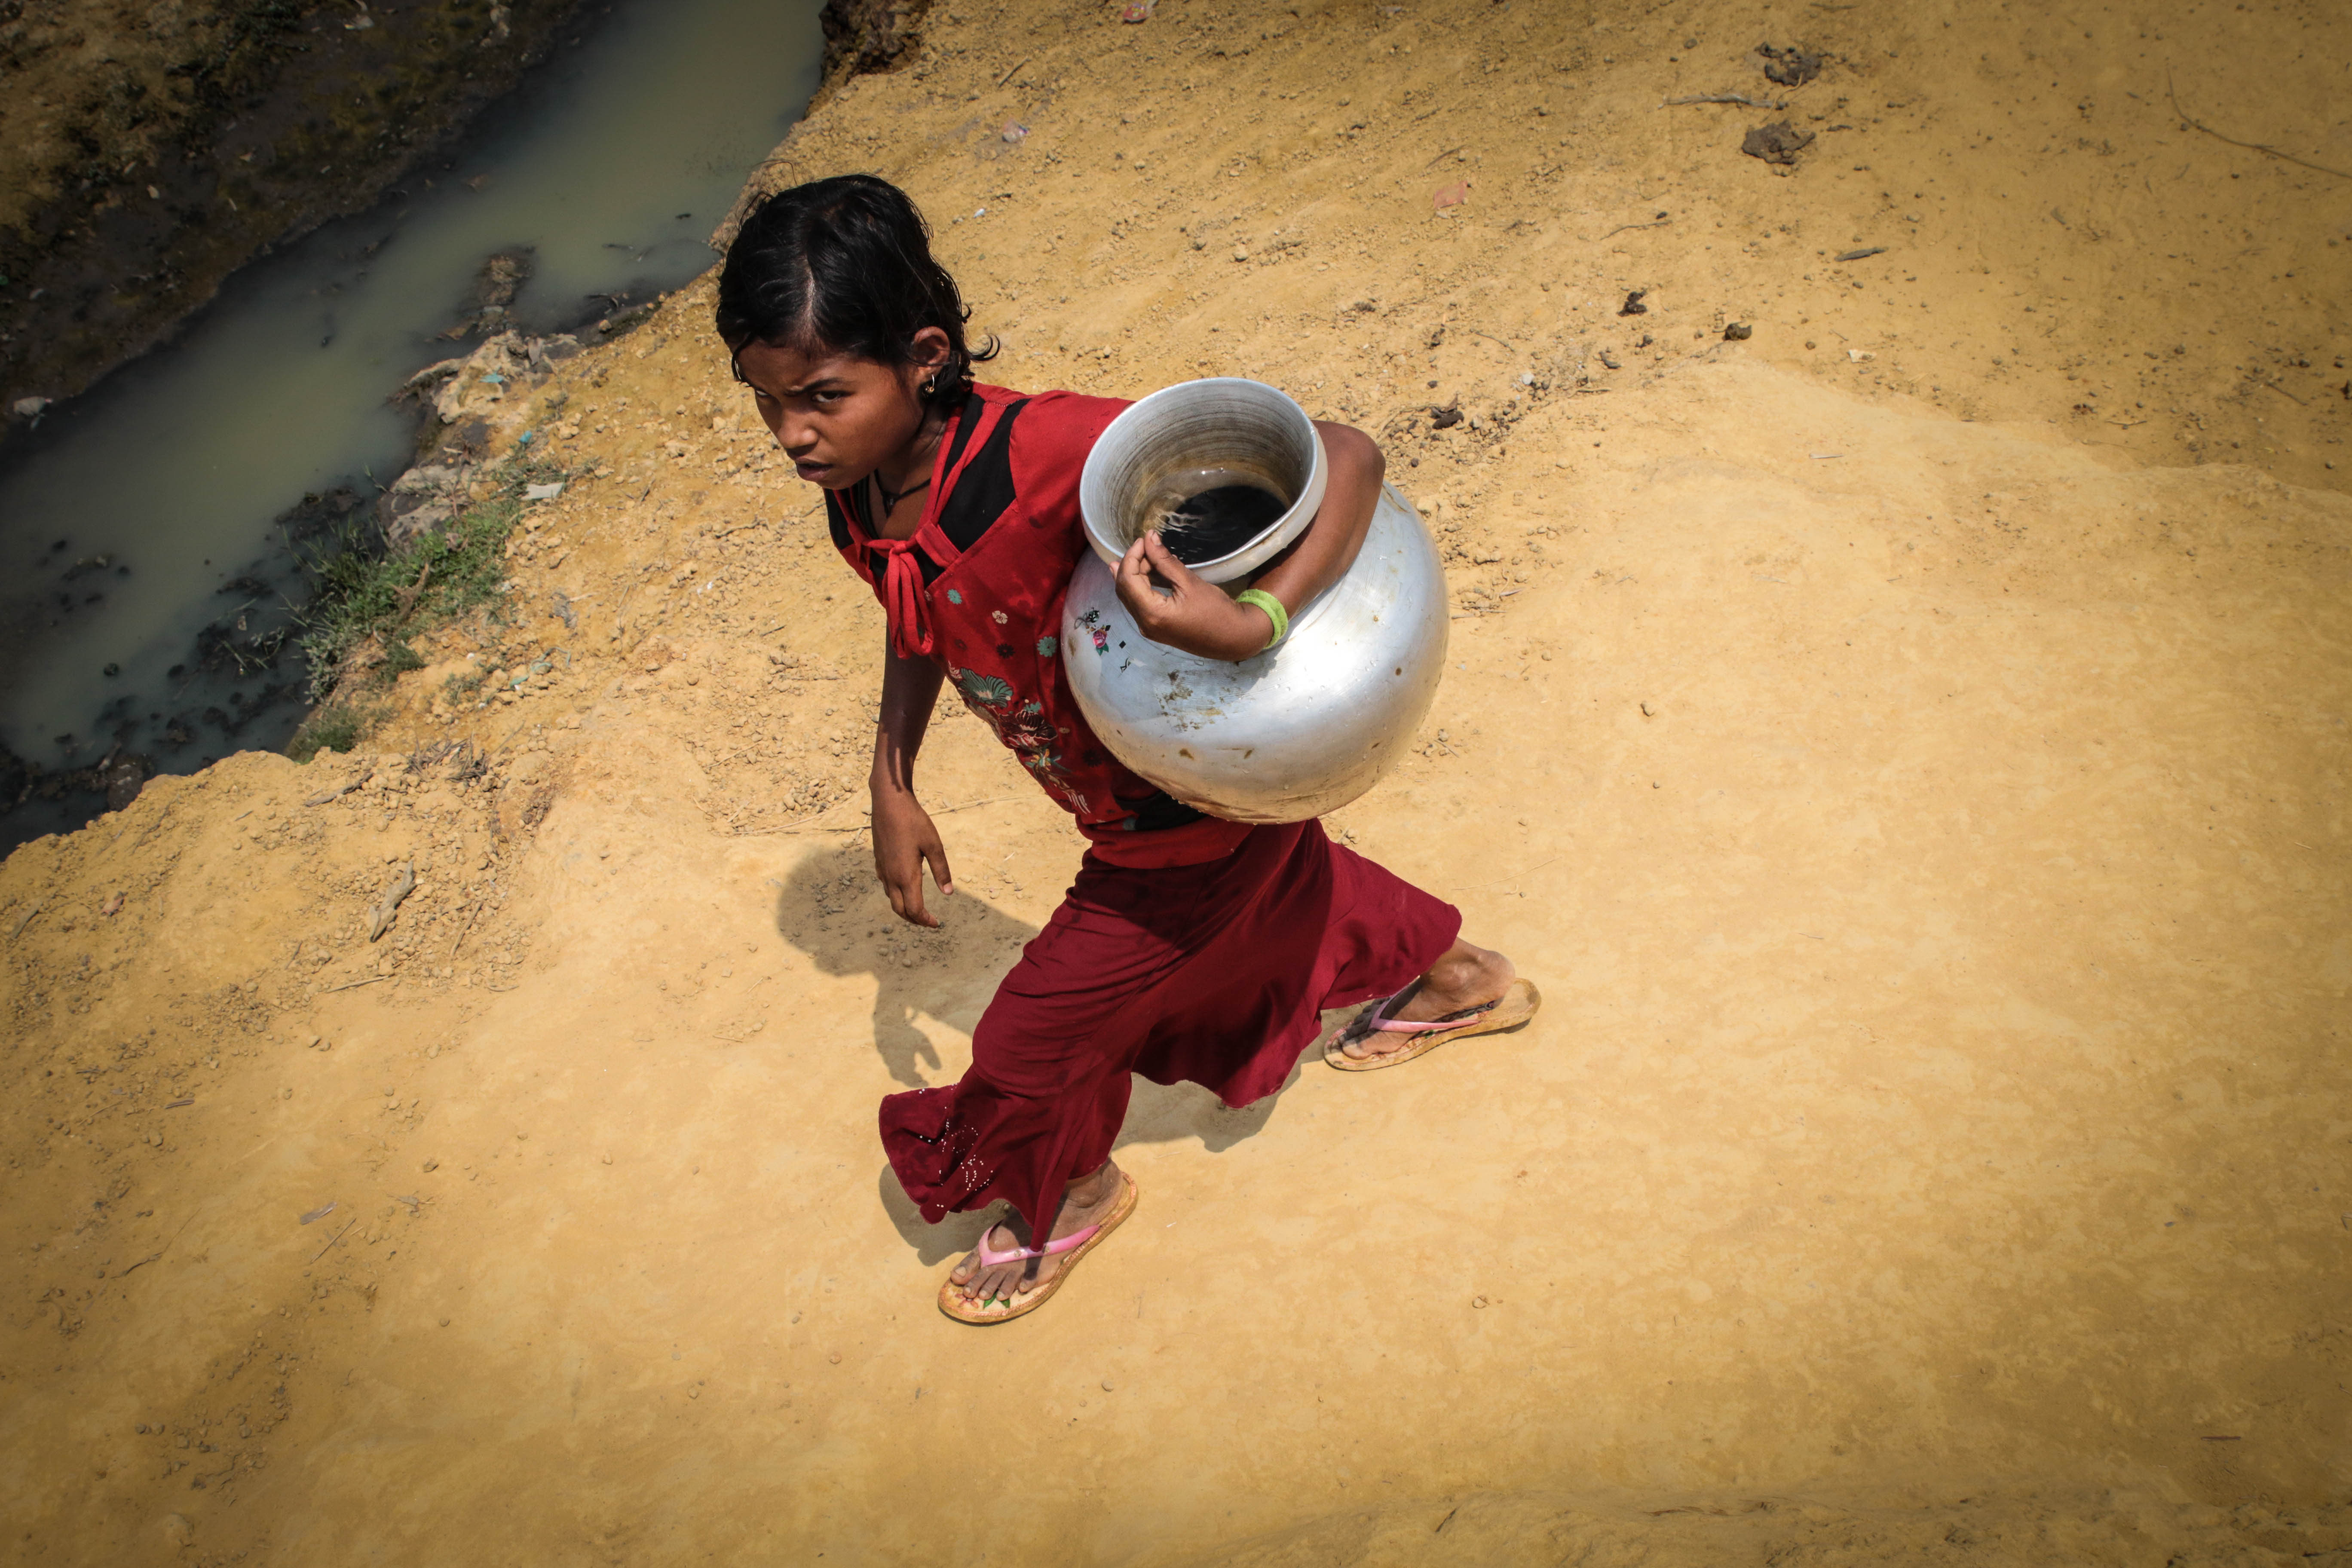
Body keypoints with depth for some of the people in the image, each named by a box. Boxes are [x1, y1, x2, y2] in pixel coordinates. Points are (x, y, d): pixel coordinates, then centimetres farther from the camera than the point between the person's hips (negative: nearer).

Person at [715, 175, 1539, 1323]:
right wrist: (892, 787, 3)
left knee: (1033, 1038, 8)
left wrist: (1254, 624, -53)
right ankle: (1464, 981, 64)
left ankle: (1075, 1195, 45)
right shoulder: (855, 488, -14)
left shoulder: (1044, 454, -39)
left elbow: (1344, 456, -40)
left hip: (1197, 811, -8)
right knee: (1279, 887, 34)